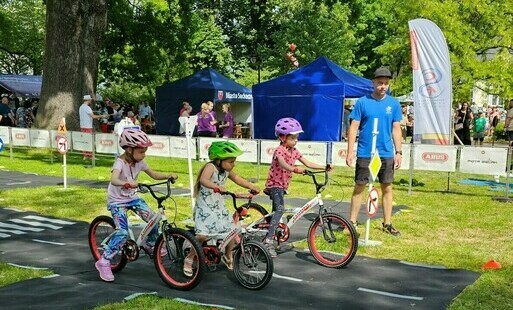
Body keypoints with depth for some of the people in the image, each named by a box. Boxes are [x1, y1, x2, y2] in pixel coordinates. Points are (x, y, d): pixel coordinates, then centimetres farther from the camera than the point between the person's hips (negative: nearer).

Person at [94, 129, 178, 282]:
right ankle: (103, 262, -10)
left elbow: (154, 175, 6)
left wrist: (169, 175, -12)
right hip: (117, 201, -7)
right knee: (123, 232, -21)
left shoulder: (139, 162, -4)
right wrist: (126, 183, -65)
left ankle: (150, 245, 25)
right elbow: (114, 179, -44)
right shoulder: (120, 162, -25)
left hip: (132, 198, 7)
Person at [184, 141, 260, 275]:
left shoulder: (226, 170, 3)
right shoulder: (211, 167, -19)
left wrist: (252, 186, 8)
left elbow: (237, 179, 18)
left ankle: (227, 257, 29)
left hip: (219, 207, 7)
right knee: (202, 235, -20)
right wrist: (216, 187, -54)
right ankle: (189, 260, 2)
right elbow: (203, 180, -38)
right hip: (205, 207, -7)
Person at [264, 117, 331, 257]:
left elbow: (308, 164, 7)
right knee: (280, 209, -28)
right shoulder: (279, 150, -18)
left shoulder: (294, 151, 6)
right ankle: (269, 240, -34)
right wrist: (295, 169, -56)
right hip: (274, 184, -9)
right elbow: (283, 164, -38)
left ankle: (268, 238, 33)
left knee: (276, 211, 18)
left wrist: (324, 167, -1)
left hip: (283, 185, 9)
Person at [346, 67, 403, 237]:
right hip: (365, 153, -2)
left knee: (387, 188, 8)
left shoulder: (393, 103, 4)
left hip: (386, 154, 2)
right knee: (359, 187, 3)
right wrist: (349, 152, -8)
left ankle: (387, 223, 18)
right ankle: (352, 221, 11)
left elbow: (396, 129, 7)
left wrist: (398, 152, 2)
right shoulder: (362, 102, -3)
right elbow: (354, 127, -3)